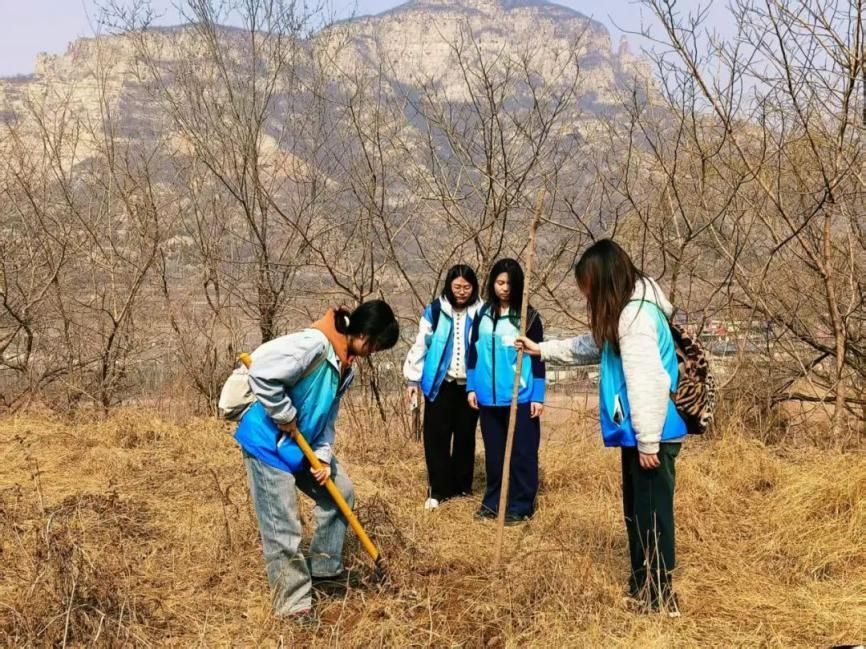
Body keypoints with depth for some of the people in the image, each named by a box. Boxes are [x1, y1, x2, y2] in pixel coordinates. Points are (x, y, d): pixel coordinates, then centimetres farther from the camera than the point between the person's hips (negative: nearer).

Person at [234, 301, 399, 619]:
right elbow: (261, 373, -34)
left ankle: (323, 566, 30)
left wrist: (323, 457, -4)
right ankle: (294, 603, 8)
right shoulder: (314, 344, -26)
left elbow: (327, 416, 10)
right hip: (268, 444, -10)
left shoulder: (345, 367, 5)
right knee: (283, 527, -4)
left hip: (303, 445, 10)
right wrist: (285, 416, -23)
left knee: (341, 492, 16)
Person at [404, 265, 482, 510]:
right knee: (436, 436, -2)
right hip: (440, 383, -1)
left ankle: (463, 486, 22)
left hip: (470, 384, 1)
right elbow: (421, 345, 1)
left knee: (465, 436, 10)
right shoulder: (434, 311, -3)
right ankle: (438, 490, 6)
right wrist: (413, 379, 0)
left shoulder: (481, 313, -1)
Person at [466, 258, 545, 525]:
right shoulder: (483, 314, 7)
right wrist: (471, 387, 8)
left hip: (520, 398, -3)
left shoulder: (528, 316, -3)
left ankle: (521, 506, 13)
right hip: (489, 398, 3)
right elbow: (473, 351, 13)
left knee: (522, 452, 3)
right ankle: (493, 501, 25)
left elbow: (537, 357, -3)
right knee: (494, 452, 13)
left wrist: (538, 396, -7)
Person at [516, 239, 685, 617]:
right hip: (639, 433, 11)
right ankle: (642, 585, 29)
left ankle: (659, 595, 7)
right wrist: (542, 349, 34)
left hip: (653, 434, -11)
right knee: (637, 511, 18)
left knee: (652, 512, -2)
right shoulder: (625, 313, 14)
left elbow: (647, 381, -24)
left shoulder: (636, 315, -20)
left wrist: (648, 441, -23)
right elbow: (592, 347, 31)